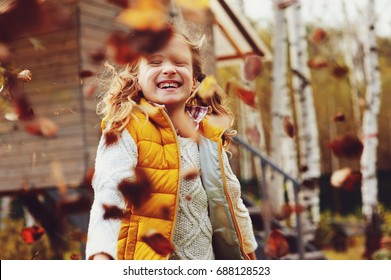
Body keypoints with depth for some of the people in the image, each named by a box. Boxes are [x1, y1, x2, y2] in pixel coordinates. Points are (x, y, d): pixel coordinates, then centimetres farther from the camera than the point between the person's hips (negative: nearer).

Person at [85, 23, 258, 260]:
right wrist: (101, 255, -41)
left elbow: (230, 195, 20)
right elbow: (110, 192, -26)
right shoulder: (126, 130, -11)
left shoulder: (209, 134, 7)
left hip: (207, 263, 6)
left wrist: (247, 248, 28)